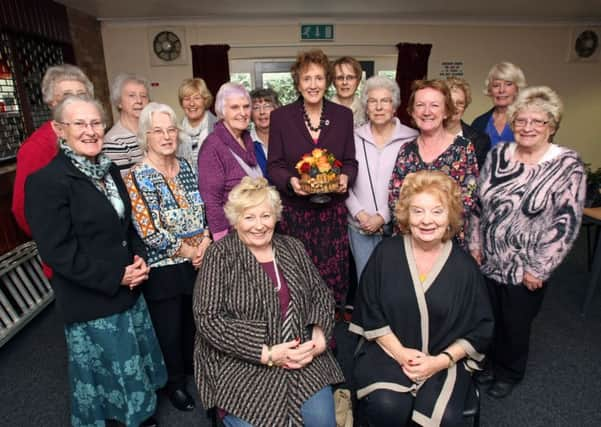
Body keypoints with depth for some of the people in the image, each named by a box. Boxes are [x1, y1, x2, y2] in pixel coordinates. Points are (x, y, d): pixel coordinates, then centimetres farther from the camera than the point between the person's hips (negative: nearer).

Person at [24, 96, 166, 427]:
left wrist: (139, 257, -3)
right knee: (108, 374, 13)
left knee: (135, 366, 23)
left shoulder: (109, 170, 5)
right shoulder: (45, 181, -17)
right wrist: (115, 277, -19)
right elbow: (58, 252, -19)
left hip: (129, 291, 7)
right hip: (91, 302, -7)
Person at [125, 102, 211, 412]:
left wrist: (205, 242, -8)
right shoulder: (138, 178, -14)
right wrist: (189, 251, -14)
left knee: (194, 320, 21)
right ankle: (175, 382, 37)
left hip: (199, 260, 5)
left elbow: (204, 210, 8)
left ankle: (193, 366, 47)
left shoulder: (185, 167, 3)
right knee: (169, 329, 12)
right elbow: (149, 233, -19)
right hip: (164, 269, -5)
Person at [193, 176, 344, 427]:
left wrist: (320, 332, -9)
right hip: (240, 363, -2)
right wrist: (267, 354, -18)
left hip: (301, 354, 3)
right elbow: (208, 319, -14)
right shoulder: (220, 255, -7)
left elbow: (321, 294, 11)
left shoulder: (292, 248, 7)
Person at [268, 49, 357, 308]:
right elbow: (274, 165, 3)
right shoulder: (280, 116, 3)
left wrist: (346, 177, -11)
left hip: (332, 211, 2)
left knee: (333, 275, 4)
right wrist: (290, 181, -17)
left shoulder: (343, 115, 8)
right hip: (294, 211, -1)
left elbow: (350, 161, 11)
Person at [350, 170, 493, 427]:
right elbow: (370, 313, -2)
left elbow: (480, 330, 2)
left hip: (445, 359, 1)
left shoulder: (464, 266, -2)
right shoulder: (386, 253, -4)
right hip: (387, 351, 0)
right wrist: (401, 353, -12)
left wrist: (441, 360, -11)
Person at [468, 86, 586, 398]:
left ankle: (509, 373, 42)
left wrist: (538, 270, -14)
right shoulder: (498, 155, 0)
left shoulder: (567, 166, -12)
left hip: (526, 270, -3)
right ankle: (490, 364, 44)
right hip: (487, 262, 3)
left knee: (516, 324, 16)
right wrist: (474, 245, 2)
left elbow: (566, 223, -14)